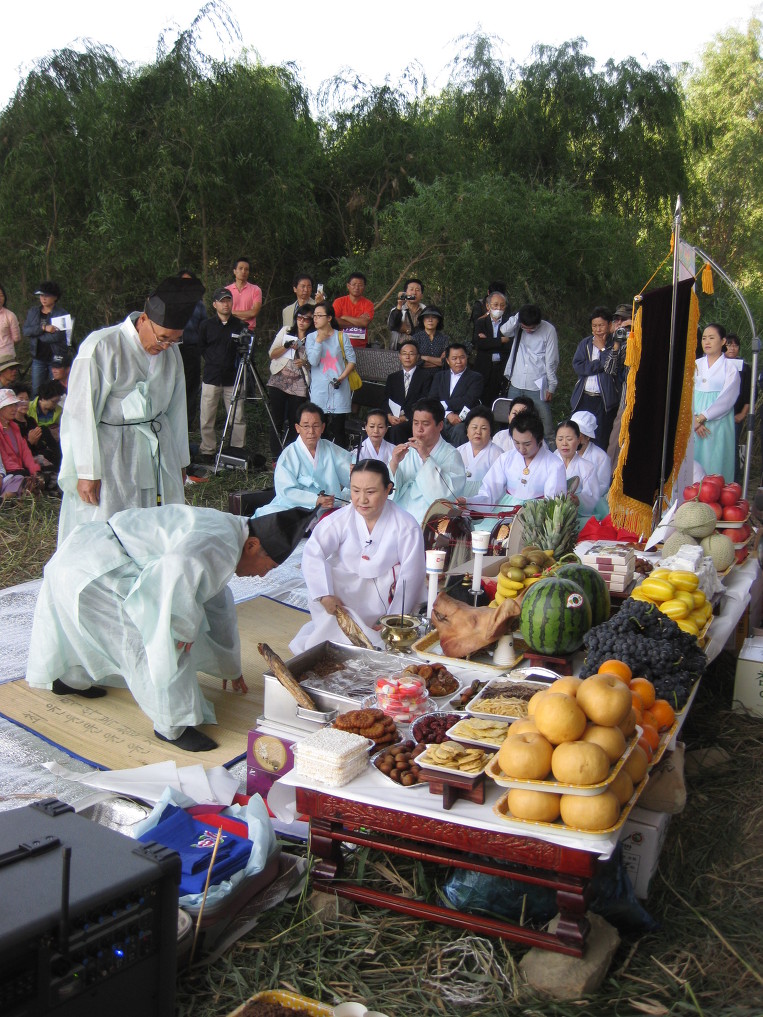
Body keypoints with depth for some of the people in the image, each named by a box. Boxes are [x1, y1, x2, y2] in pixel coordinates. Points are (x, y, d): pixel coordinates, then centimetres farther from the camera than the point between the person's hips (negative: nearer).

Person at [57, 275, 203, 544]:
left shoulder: (170, 352, 6)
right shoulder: (101, 348, -15)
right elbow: (81, 413, -13)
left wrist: (179, 461, 19)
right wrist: (87, 471, -14)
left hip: (157, 451, 6)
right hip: (110, 455, -6)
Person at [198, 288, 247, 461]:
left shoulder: (239, 325, 3)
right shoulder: (206, 325, 4)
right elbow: (201, 348, 15)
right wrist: (213, 361, 10)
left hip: (234, 378, 0)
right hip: (211, 378, 0)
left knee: (238, 418, -1)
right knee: (206, 419, 2)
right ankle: (207, 451, 14)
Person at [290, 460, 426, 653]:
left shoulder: (406, 526, -12)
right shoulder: (340, 519, -10)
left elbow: (410, 576, -10)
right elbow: (313, 554, -16)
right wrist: (325, 595, -29)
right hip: (344, 589, 1)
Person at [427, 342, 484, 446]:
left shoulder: (476, 378, 10)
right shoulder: (440, 376, 22)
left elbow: (468, 401, -5)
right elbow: (432, 400, 8)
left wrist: (444, 405, -6)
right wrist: (448, 414, -9)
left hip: (462, 422, -3)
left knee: (459, 430, -37)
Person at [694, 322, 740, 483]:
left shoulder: (730, 368, 1)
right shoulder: (696, 365, 12)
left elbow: (726, 399, -8)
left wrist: (702, 417, -14)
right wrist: (694, 419, -10)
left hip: (718, 424, -3)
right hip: (694, 425, 3)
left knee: (714, 461, -6)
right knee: (694, 459, 0)